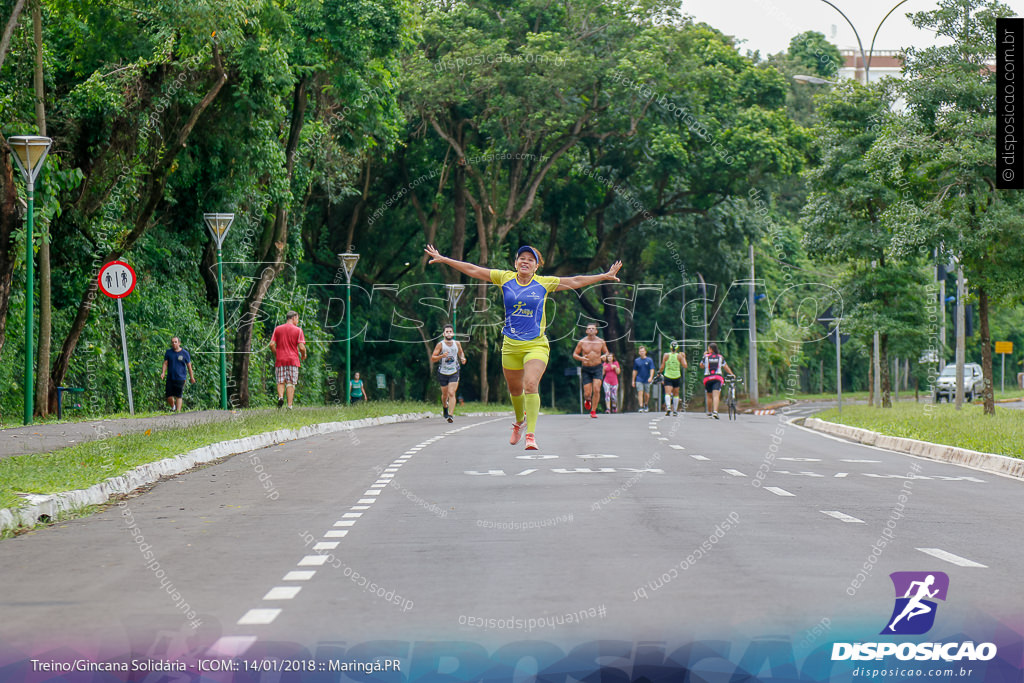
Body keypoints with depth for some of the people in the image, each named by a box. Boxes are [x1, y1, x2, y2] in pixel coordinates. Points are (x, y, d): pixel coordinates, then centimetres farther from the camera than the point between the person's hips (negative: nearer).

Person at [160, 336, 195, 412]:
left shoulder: (185, 353, 1)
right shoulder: (168, 352, 7)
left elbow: (189, 365, 8)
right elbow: (165, 363, 7)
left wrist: (191, 377, 11)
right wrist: (163, 373, -10)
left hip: (180, 378, -2)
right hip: (170, 378, 2)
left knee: (178, 396, -6)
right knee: (169, 396, -1)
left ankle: (178, 411, 0)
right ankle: (173, 408, 26)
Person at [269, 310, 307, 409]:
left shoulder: (277, 329, 7)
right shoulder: (298, 330, -1)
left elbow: (272, 344, -1)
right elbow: (301, 347, -9)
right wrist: (303, 356, 11)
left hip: (280, 360, 2)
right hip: (293, 360, -2)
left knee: (280, 382, 9)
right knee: (291, 383, 2)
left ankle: (280, 396, -18)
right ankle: (289, 405, -3)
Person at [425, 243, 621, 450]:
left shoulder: (544, 283, 2)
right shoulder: (505, 278, 3)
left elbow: (575, 282, 8)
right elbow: (473, 270, 6)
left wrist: (604, 276, 6)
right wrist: (443, 259, 7)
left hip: (536, 345, -2)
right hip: (510, 345, 2)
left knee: (531, 385, -20)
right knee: (515, 389, 13)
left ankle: (531, 434, -20)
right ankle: (520, 421, 42)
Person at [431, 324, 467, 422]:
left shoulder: (457, 344, 2)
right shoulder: (440, 344, -7)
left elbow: (461, 352, 23)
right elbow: (432, 358, -10)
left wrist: (462, 358, 2)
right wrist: (441, 356, -28)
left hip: (454, 373, 0)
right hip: (443, 373, 0)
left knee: (451, 393, -15)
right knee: (445, 394, 12)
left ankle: (450, 415, -20)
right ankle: (445, 407, 45)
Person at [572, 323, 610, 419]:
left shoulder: (601, 342, 1)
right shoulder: (582, 342, -3)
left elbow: (606, 352, 15)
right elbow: (574, 354, 4)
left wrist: (604, 356, -9)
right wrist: (581, 358, -17)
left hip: (597, 368, 0)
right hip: (586, 369, 0)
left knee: (596, 390, -17)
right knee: (587, 393, -4)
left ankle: (593, 411, -4)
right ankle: (587, 400, 36)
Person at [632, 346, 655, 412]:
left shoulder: (649, 360, 2)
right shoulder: (636, 361, 7)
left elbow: (652, 370, -3)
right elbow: (635, 371, 12)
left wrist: (651, 377, -19)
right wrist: (633, 380, 11)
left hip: (647, 380, 0)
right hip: (639, 380, 0)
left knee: (646, 395, 6)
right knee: (640, 393, -13)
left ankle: (646, 405, 31)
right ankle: (641, 407, -16)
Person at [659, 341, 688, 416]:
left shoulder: (666, 355, -4)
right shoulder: (679, 356, -4)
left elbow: (662, 367, -4)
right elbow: (685, 366, -3)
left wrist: (659, 372, 13)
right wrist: (684, 357, 9)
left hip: (667, 376, -1)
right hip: (677, 377, 1)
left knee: (667, 393, -9)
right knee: (676, 393, 16)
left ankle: (668, 407, -34)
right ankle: (675, 410, 20)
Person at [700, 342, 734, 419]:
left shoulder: (706, 357, 3)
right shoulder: (720, 357, 8)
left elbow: (701, 366, 17)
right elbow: (726, 367, 15)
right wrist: (732, 374, 27)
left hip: (708, 378, 0)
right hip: (718, 378, 0)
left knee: (709, 396, 15)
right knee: (716, 396, -12)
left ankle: (709, 412, 24)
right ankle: (715, 412, -29)